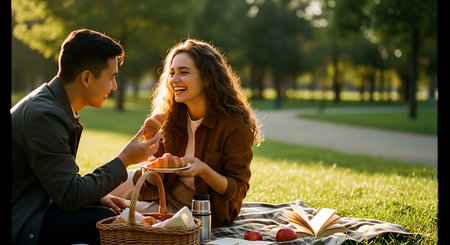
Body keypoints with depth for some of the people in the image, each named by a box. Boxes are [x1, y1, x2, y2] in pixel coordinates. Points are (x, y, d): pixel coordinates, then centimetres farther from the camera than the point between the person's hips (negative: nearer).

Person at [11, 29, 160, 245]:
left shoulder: (56, 106, 8)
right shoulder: (44, 116, -23)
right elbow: (70, 197, -23)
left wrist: (98, 196, 0)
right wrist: (123, 160, -16)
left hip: (30, 210, 10)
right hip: (18, 228, -10)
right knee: (103, 220, -24)